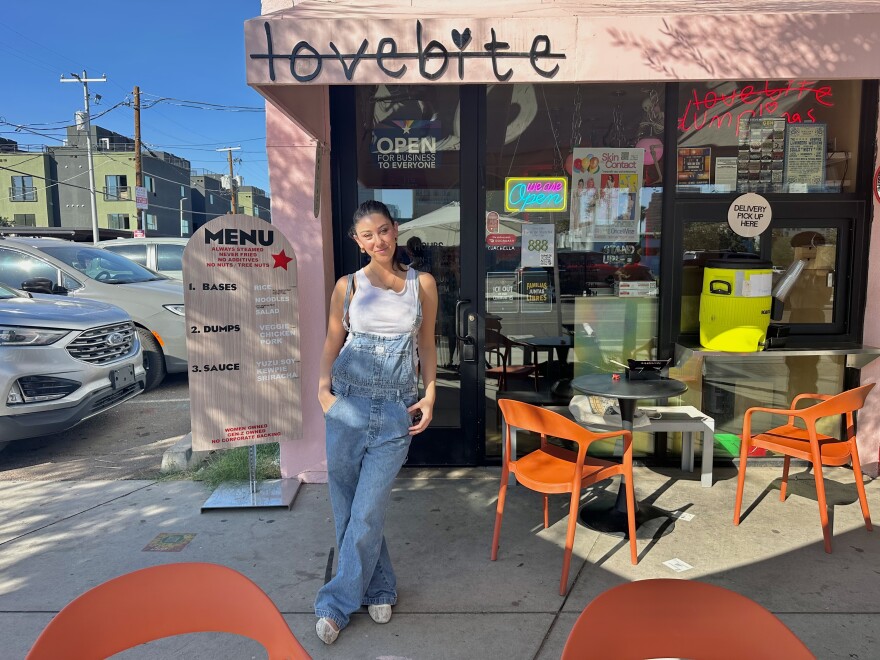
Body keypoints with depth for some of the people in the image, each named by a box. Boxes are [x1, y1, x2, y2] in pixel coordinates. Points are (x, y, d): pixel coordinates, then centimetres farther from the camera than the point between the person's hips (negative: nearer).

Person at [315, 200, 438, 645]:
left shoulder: (423, 284, 4)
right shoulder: (348, 286, 3)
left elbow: (426, 344, 11)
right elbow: (331, 344, 9)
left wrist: (430, 395, 2)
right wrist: (323, 390, -5)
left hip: (397, 410, -1)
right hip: (348, 404, 1)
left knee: (367, 513, -2)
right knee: (347, 508, 9)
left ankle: (337, 603, 17)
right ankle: (378, 588, 30)